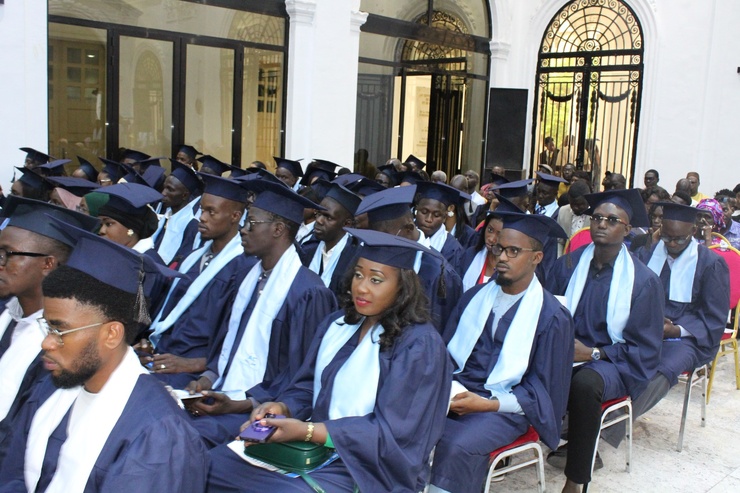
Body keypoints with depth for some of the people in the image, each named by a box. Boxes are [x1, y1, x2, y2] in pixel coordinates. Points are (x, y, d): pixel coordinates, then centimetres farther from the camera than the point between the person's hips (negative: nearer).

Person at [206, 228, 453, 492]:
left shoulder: (419, 345, -15)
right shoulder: (337, 324, 7)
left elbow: (391, 433, -19)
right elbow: (307, 388, 10)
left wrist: (307, 431, -25)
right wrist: (283, 408, -14)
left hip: (368, 470, -6)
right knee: (209, 464, -4)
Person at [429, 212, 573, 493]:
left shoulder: (552, 317, -5)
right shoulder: (474, 297, 9)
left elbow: (542, 389, -5)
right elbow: (446, 352, 13)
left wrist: (487, 404, -18)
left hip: (504, 407, -4)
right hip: (456, 390, 5)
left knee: (457, 447, -33)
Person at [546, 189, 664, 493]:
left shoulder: (643, 281, -4)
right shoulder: (568, 265, 4)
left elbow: (645, 349, -3)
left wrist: (593, 353, -16)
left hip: (613, 363, -2)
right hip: (563, 353, 3)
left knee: (584, 383, -38)